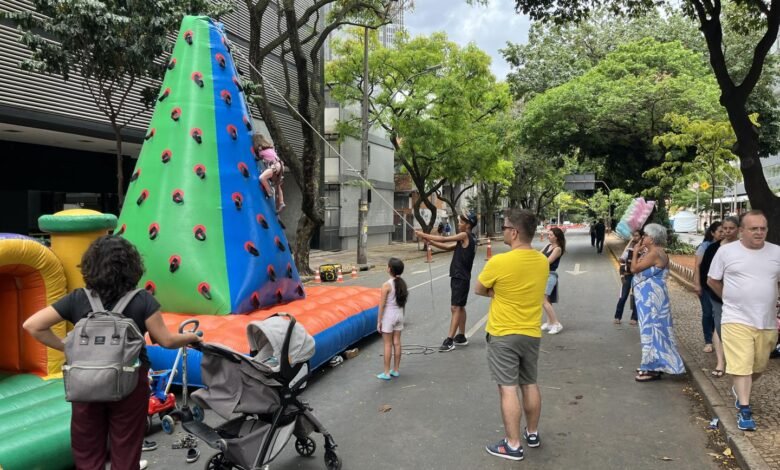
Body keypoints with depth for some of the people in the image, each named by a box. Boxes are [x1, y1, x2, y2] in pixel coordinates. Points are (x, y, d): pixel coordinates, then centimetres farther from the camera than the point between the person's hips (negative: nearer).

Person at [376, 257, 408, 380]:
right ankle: (396, 370, 21)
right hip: (399, 314, 6)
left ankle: (386, 373, 8)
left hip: (388, 315, -6)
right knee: (397, 343, 12)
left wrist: (379, 321, -8)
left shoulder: (387, 285, -17)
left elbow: (382, 305, -15)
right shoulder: (402, 283, 1)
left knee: (388, 344, 1)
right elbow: (403, 302, 8)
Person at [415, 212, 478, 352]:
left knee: (455, 308, -11)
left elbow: (444, 239, -16)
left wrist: (425, 235, -9)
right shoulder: (467, 239, 14)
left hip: (460, 278, -10)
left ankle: (449, 340, -11)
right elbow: (448, 247, 13)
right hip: (460, 277, 10)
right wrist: (429, 241, 4)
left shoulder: (465, 235, -13)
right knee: (460, 307, 15)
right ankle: (461, 337, 24)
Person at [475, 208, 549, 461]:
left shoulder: (499, 262, -20)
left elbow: (479, 290, -5)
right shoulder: (543, 261, -1)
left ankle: (513, 445, 8)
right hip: (531, 333, 6)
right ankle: (532, 433, 33)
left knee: (508, 389, 0)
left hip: (503, 335, -6)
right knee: (530, 385, 18)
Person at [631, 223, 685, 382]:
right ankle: (652, 365, 23)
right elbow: (639, 268, 17)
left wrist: (636, 251, -7)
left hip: (651, 297, -11)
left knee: (652, 329, -6)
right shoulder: (652, 252, 14)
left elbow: (634, 268, -20)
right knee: (652, 329, 14)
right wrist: (639, 252, 12)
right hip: (650, 297, 11)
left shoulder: (655, 253, -18)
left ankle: (653, 369, -1)